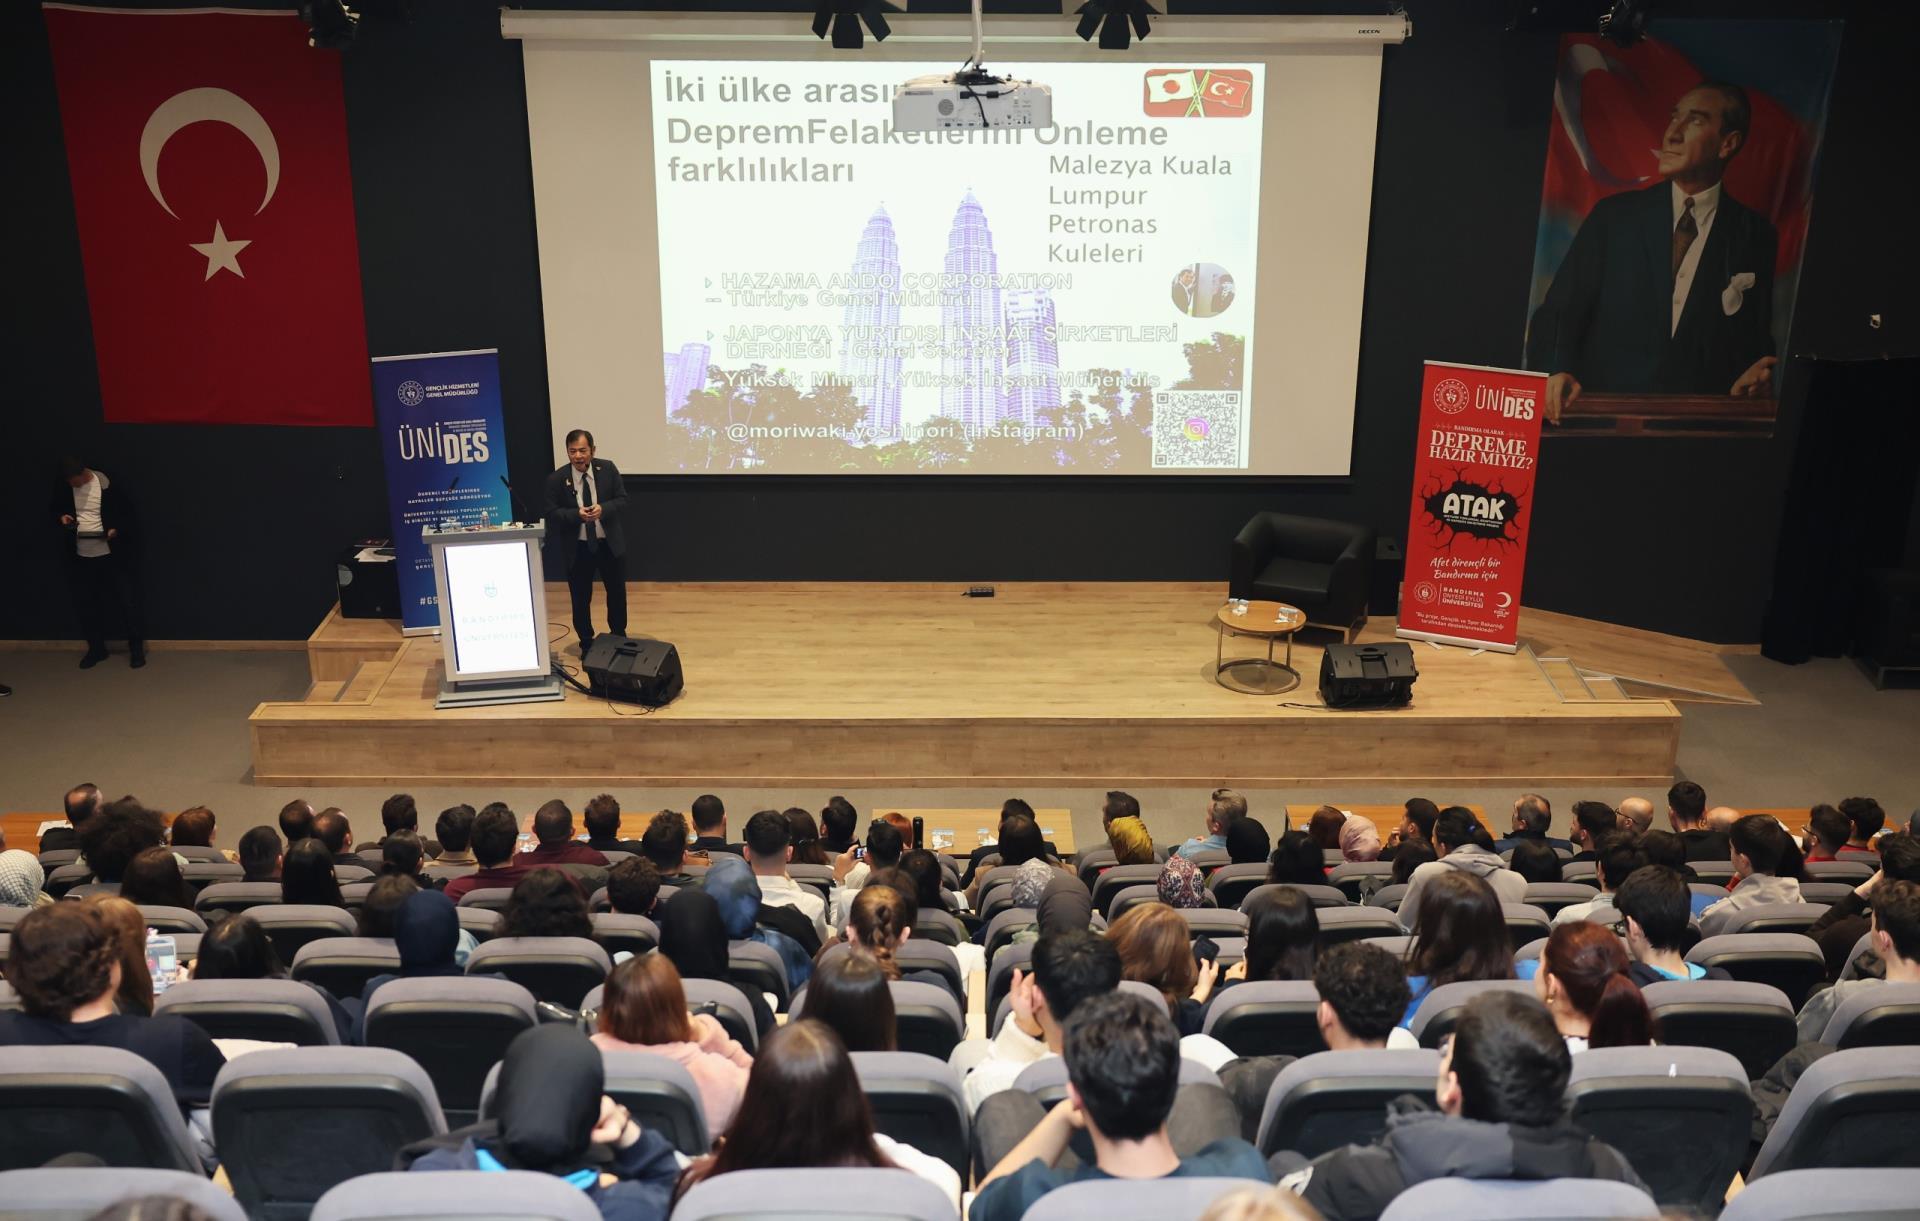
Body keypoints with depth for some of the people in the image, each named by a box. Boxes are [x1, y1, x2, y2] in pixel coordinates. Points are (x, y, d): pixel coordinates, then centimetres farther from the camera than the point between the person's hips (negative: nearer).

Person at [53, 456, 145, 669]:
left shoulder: (107, 484, -11)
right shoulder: (63, 487, -2)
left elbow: (127, 513, -2)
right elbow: (54, 508, 16)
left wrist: (116, 529, -18)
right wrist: (61, 516, -6)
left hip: (111, 555, -4)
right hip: (80, 557, 4)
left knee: (127, 601, 1)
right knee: (85, 605, 11)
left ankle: (137, 648, 14)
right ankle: (96, 649, 27)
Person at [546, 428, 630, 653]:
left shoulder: (608, 469, -5)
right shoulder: (556, 479, -10)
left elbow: (622, 500, -4)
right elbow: (552, 513, -9)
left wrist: (603, 509, -23)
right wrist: (577, 514, -26)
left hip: (609, 543, 2)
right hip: (577, 547, -2)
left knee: (617, 593, 14)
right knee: (581, 598, 7)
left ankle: (619, 637, 34)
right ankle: (586, 643, 24)